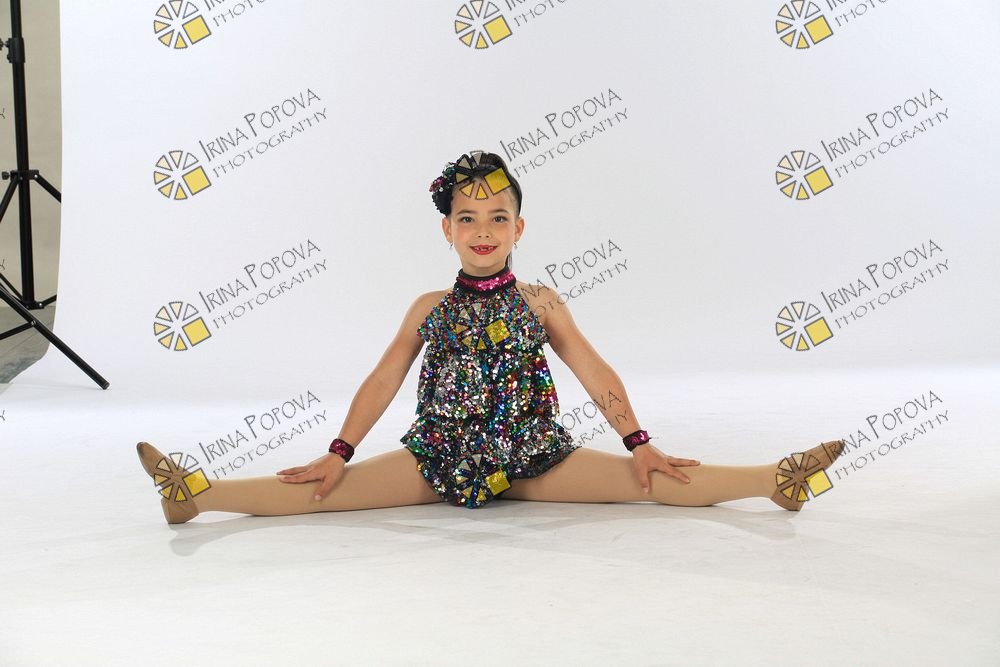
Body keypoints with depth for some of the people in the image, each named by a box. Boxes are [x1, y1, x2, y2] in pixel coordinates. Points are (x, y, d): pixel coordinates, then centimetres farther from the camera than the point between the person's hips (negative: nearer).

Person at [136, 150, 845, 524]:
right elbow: (383, 381, 7)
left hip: (531, 459, 0)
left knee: (644, 480, -15)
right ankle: (201, 493, -18)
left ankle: (778, 479, -18)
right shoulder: (429, 308, 7)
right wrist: (338, 455, 3)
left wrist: (640, 444, -3)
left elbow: (595, 373, 3)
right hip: (438, 457, 1)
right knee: (331, 491, -14)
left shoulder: (540, 303, 5)